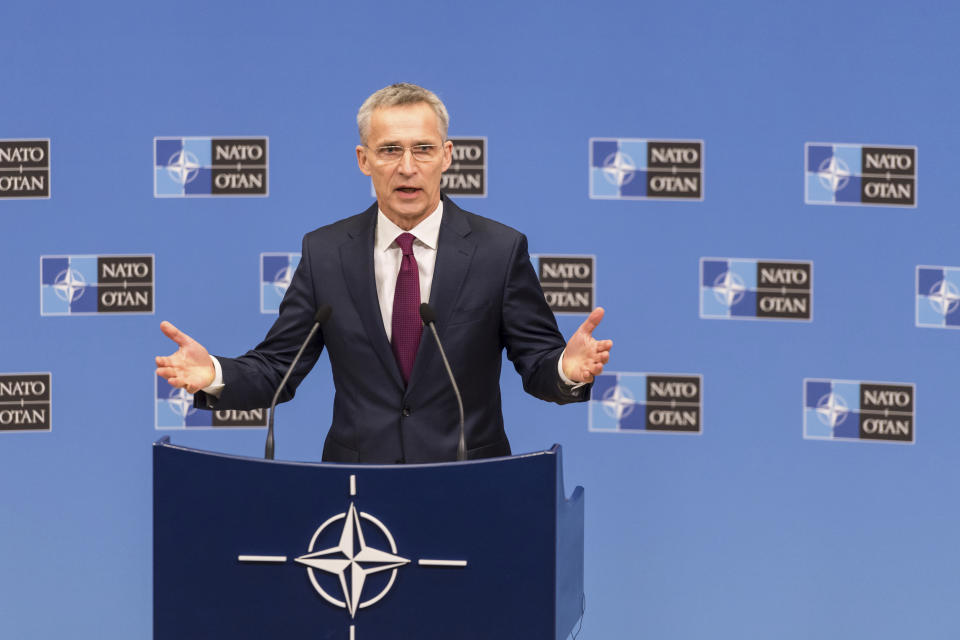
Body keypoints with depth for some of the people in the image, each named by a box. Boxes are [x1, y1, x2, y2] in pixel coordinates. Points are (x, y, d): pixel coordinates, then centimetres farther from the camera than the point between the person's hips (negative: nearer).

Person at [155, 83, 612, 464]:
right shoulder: (325, 252, 3)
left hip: (468, 484, 1)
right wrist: (214, 375, -16)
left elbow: (537, 361, -1)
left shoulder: (500, 249, -1)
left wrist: (567, 370, -24)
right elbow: (276, 367, 3)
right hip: (356, 482, -1)